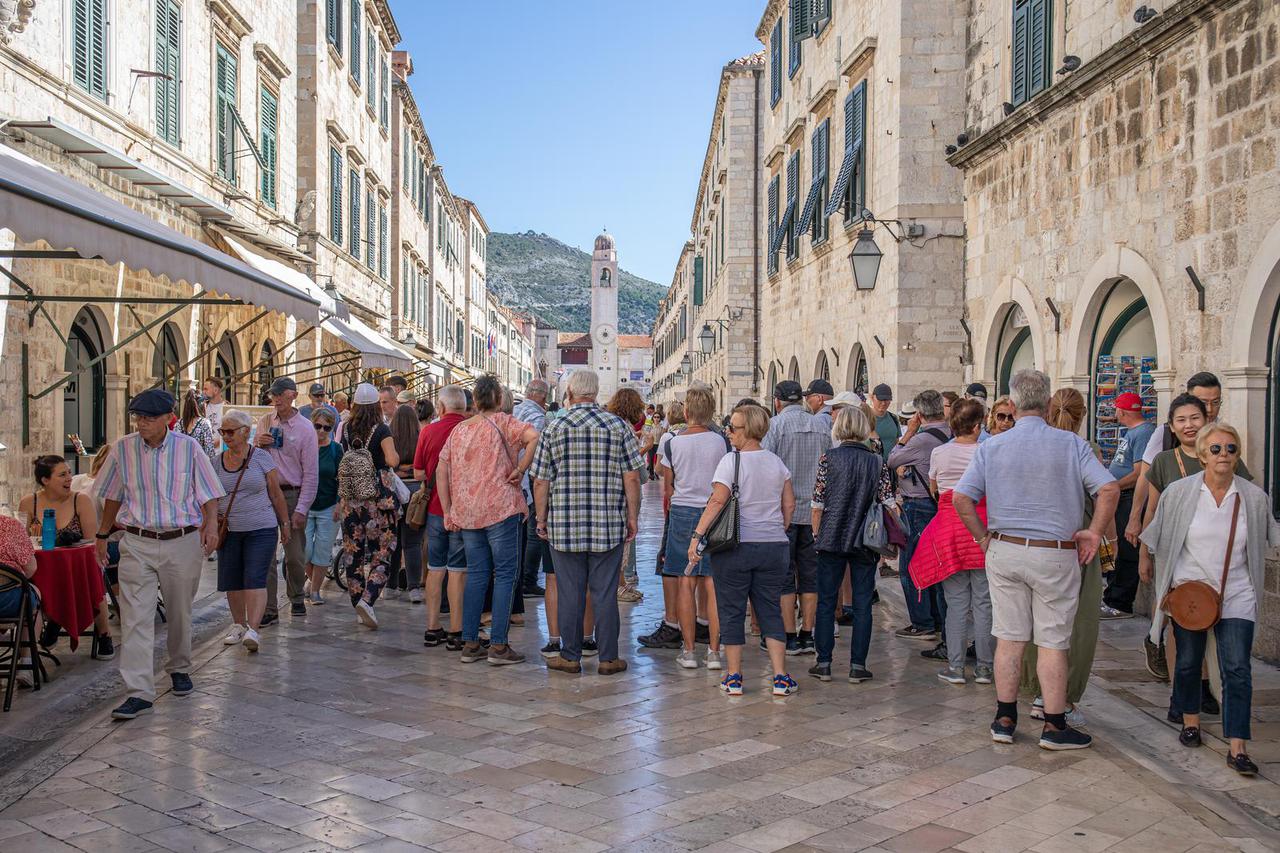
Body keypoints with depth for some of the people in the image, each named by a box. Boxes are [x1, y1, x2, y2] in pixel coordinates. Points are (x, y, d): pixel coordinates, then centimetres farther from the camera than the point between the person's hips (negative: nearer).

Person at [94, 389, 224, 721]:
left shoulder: (188, 448, -3)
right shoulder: (123, 449, 2)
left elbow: (208, 494, 1)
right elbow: (113, 497, 15)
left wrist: (211, 524, -16)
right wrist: (102, 534, 19)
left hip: (182, 542, 0)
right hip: (137, 544, 1)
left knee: (179, 613, 13)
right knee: (135, 617, -8)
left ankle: (180, 669, 36)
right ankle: (139, 692, -8)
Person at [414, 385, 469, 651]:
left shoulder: (428, 432, 1)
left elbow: (418, 474, 5)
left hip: (435, 508, 3)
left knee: (435, 568, 12)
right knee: (457, 570, 0)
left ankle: (432, 629, 16)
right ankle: (456, 632, 2)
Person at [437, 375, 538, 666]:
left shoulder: (458, 429, 12)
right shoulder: (501, 422, -3)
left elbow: (441, 472, 10)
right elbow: (533, 436, -21)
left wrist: (448, 511, 12)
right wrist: (520, 470, -12)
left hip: (466, 512, 5)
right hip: (500, 510, -5)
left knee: (476, 574, 12)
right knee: (505, 574, 1)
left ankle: (470, 644, 13)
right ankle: (498, 645, -1)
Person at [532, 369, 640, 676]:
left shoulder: (554, 428, 0)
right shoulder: (619, 426, 1)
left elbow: (540, 481, 1)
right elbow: (632, 478, -1)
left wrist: (541, 519, 10)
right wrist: (632, 516, 7)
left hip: (564, 524, 0)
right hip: (609, 525, 0)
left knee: (570, 593, 7)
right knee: (605, 593, 6)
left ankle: (570, 656, 15)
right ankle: (608, 658, 12)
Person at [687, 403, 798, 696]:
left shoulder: (731, 460, -10)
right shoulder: (776, 461, 7)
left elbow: (717, 502, -18)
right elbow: (789, 504, 11)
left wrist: (698, 535, -16)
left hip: (735, 547, -4)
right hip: (774, 546, 4)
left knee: (731, 612, 7)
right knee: (770, 611, 10)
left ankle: (733, 678, 11)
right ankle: (781, 677, 5)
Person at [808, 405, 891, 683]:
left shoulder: (829, 458, -5)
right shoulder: (877, 461, 0)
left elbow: (817, 503, -5)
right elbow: (887, 504, -2)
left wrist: (817, 535, 7)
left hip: (831, 539, -1)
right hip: (866, 543, 1)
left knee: (826, 602, 7)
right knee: (862, 604, 7)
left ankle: (824, 663, 9)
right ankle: (858, 665, 8)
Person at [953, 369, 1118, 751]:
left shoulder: (992, 446, 0)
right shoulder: (1070, 444, -5)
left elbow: (961, 497, -5)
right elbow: (1108, 489, -13)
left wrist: (984, 537, 4)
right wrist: (1094, 532, -3)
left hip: (1004, 551, 2)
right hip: (1055, 554, -2)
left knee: (1009, 637, 10)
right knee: (1052, 643, 5)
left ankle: (1005, 720, 17)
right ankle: (1054, 726, 13)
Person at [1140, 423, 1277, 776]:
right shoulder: (1178, 492, -5)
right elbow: (1160, 539, 7)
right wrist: (1150, 566, 11)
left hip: (1236, 597, 0)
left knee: (1237, 669, -7)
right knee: (1188, 661, 13)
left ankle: (1237, 748, -6)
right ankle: (1190, 720, 36)